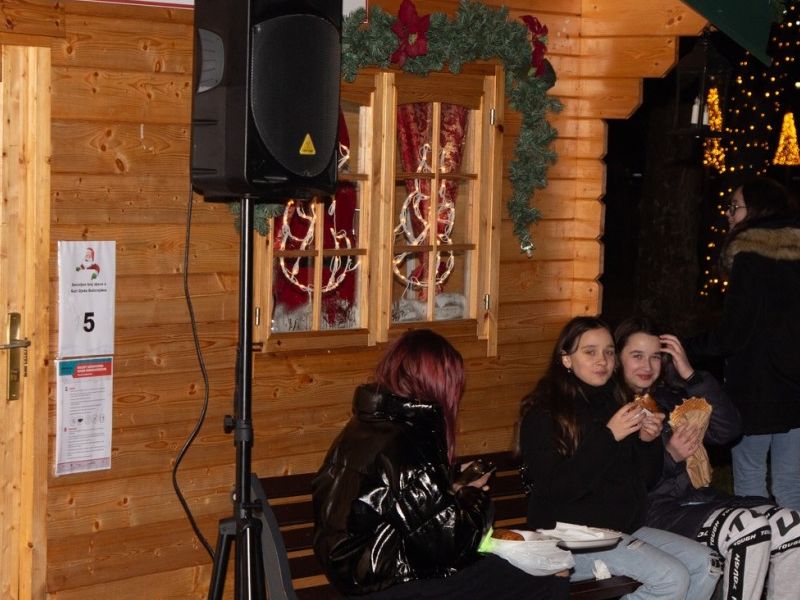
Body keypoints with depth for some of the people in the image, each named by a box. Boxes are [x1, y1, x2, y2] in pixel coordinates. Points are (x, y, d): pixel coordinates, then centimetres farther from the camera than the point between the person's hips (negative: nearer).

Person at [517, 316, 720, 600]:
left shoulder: (613, 403, 14)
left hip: (625, 528, 8)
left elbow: (646, 478, 17)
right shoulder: (543, 413, -8)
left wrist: (649, 441, -5)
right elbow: (556, 489, -20)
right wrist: (608, 436, -23)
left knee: (706, 565, -7)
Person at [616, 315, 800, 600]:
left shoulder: (671, 397, 20)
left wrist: (691, 376, 0)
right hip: (655, 510, -7)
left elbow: (728, 430, 5)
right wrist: (669, 456, -20)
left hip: (698, 497, 7)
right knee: (750, 527, -30)